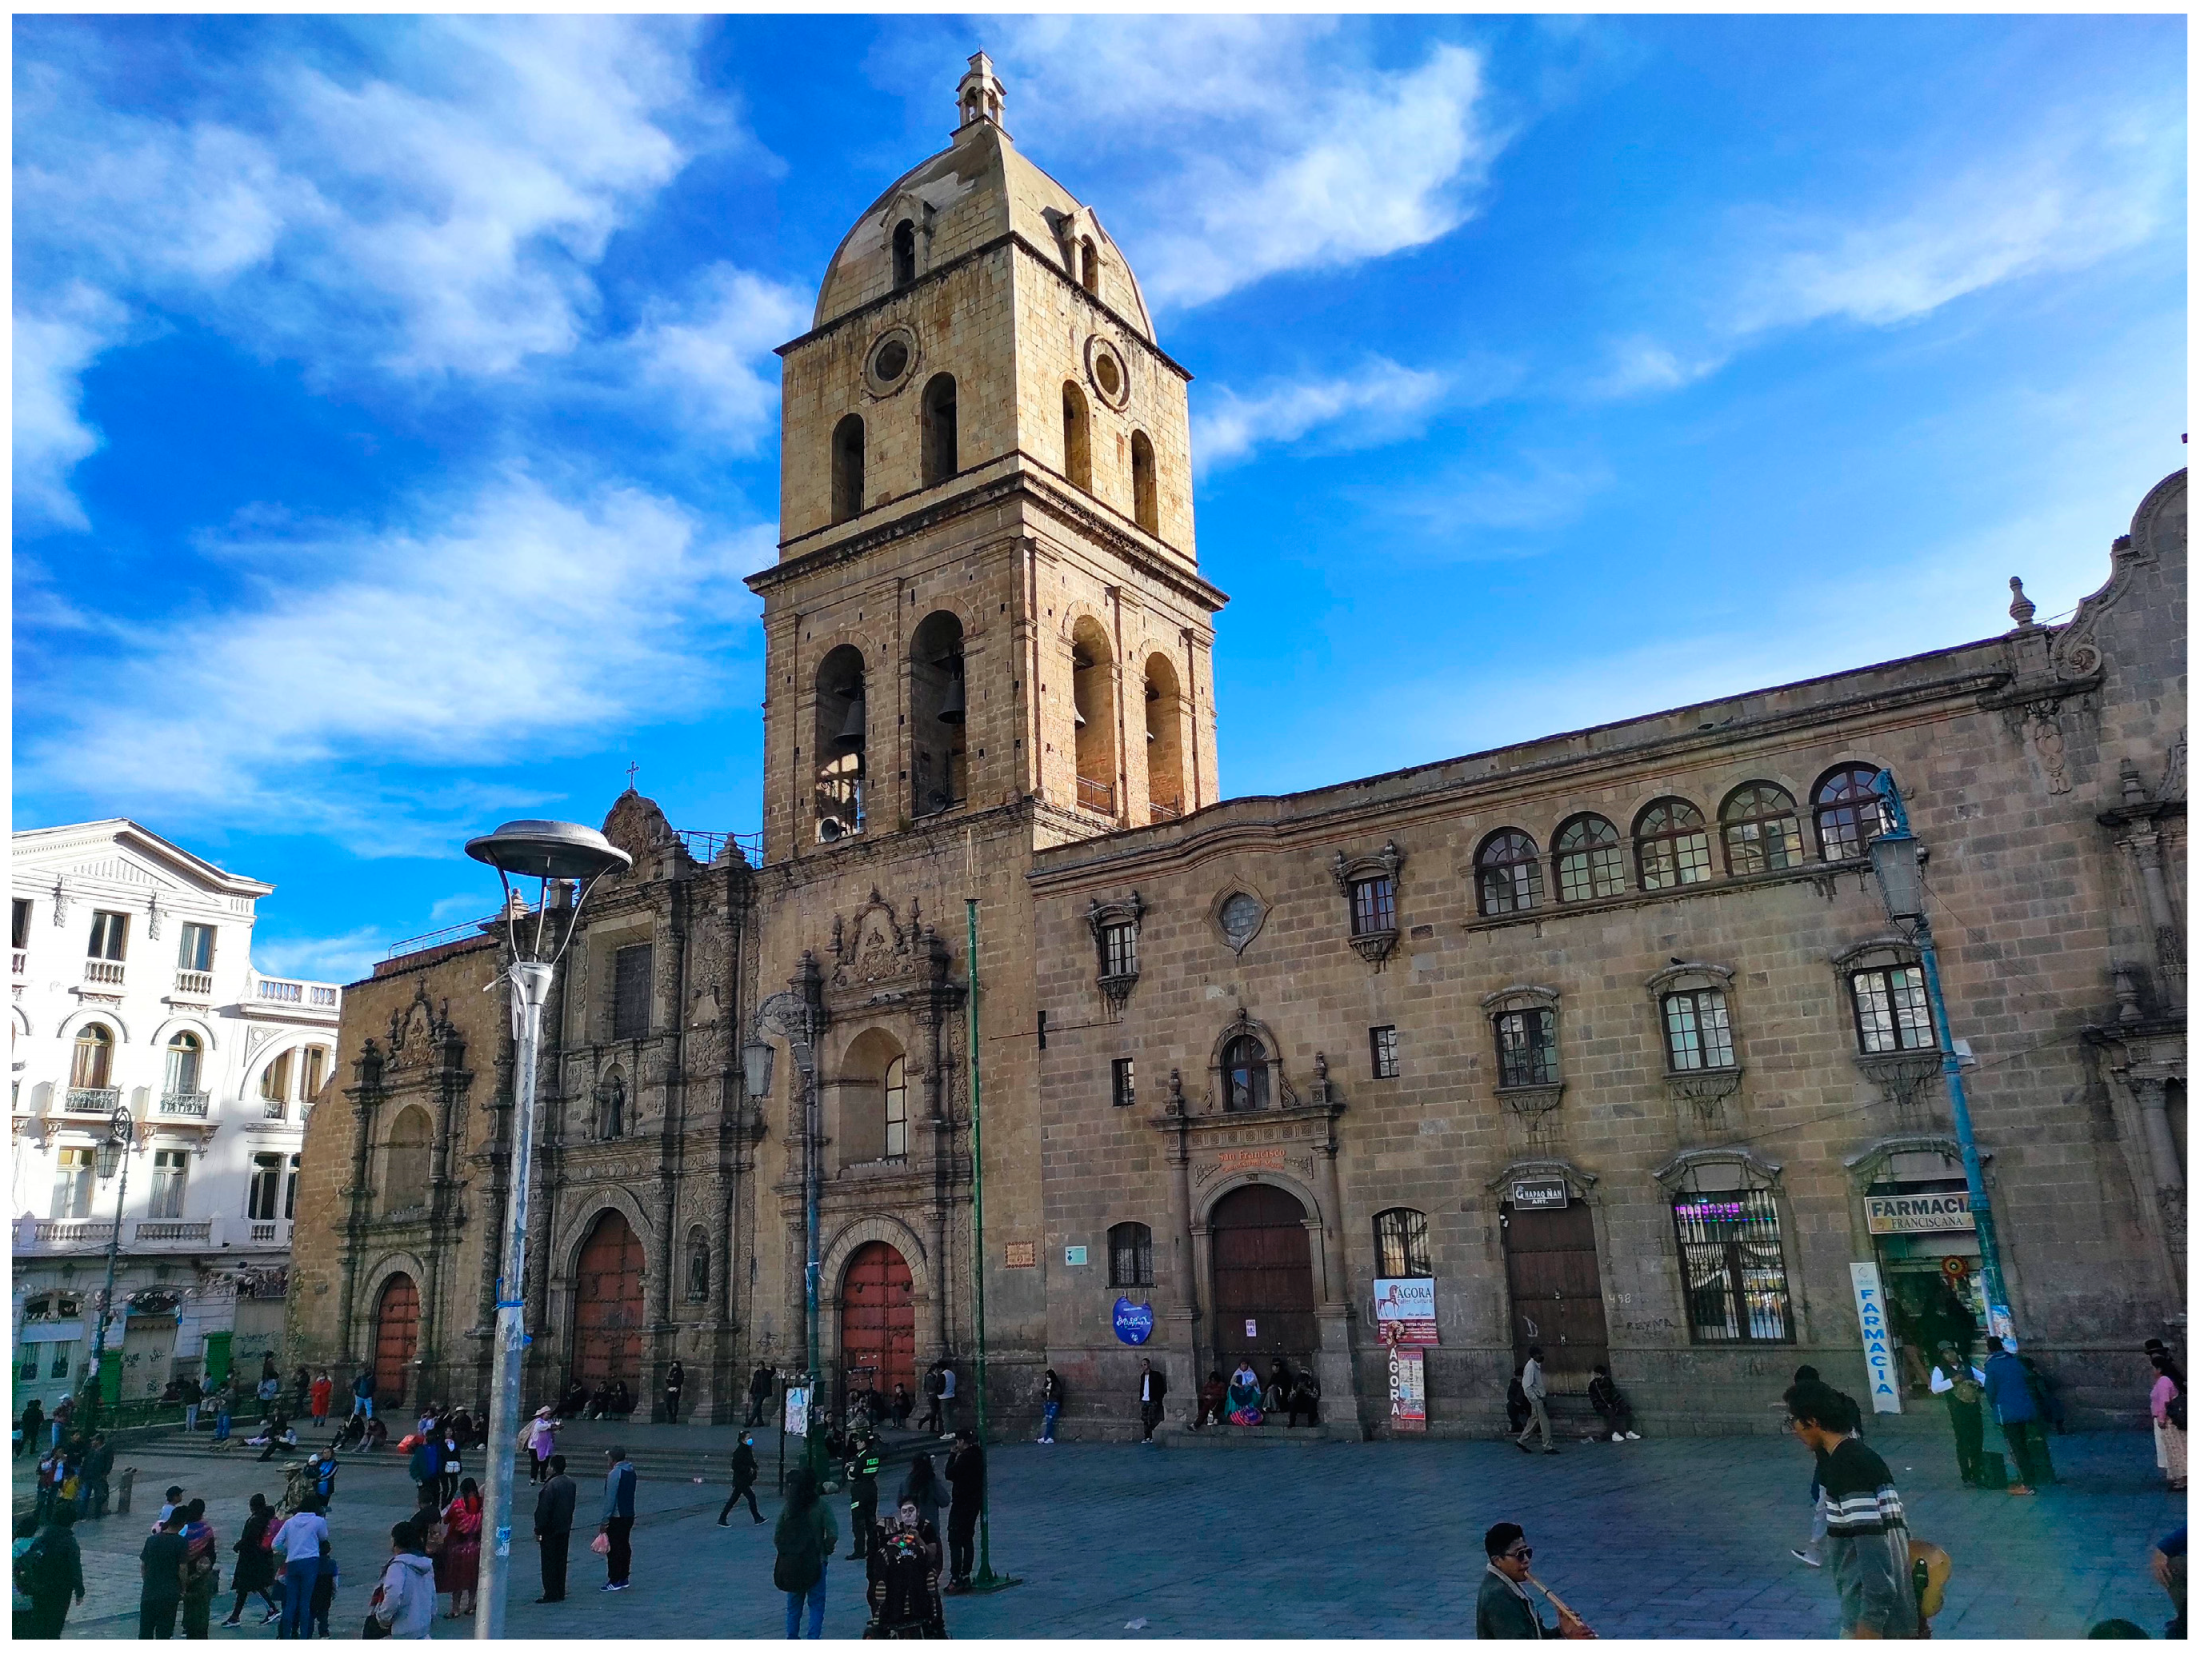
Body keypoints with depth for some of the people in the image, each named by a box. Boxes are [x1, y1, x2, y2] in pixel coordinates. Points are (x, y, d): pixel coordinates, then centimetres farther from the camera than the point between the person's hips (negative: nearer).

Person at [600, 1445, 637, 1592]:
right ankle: (623, 1578, 20)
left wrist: (605, 1520, -16)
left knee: (614, 1549, 0)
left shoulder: (615, 1473, -18)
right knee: (624, 1546, 14)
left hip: (616, 1517, -9)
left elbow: (610, 1498, -19)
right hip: (629, 1515, 9)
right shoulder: (630, 1471, 8)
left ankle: (615, 1581, 4)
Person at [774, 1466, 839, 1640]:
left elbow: (777, 1536, 1)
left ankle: (791, 1639, 23)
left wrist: (786, 1553, 14)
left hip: (790, 1564, 3)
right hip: (815, 1563, -3)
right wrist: (826, 1550, 0)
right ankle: (813, 1640, 1)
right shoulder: (820, 1506, -12)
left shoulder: (788, 1507, -2)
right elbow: (832, 1535, -18)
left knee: (794, 1603, 19)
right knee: (816, 1603, 8)